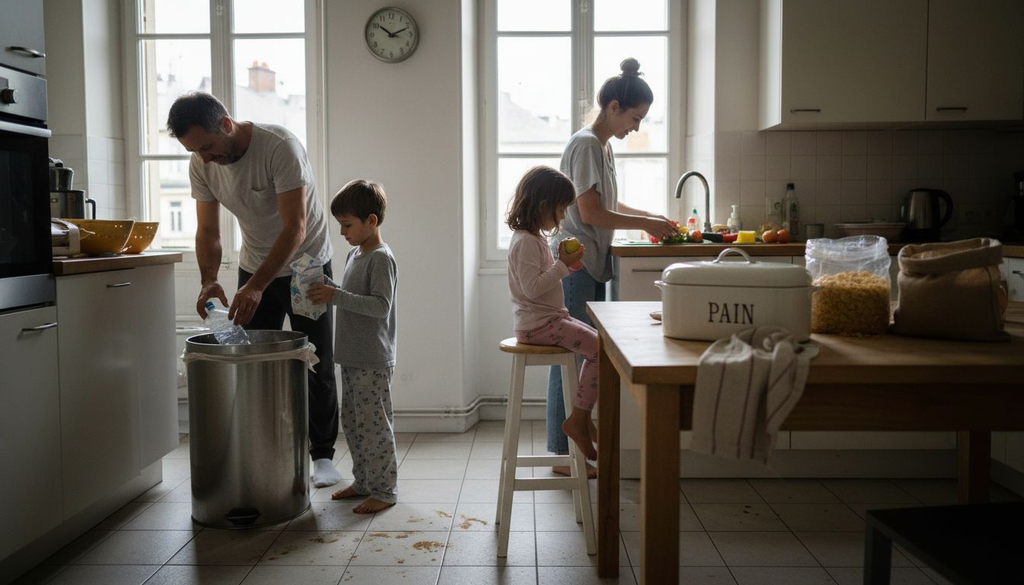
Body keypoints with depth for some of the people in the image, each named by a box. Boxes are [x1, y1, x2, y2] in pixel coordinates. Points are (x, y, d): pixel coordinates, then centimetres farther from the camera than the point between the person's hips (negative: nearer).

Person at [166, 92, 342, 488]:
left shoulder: (280, 147, -27)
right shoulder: (201, 164, -9)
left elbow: (295, 228, -30)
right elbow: (208, 232, -5)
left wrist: (256, 286, -36)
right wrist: (209, 281, -23)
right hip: (255, 267, 5)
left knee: (316, 365, 0)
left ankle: (323, 456, 11)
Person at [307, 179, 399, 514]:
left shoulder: (381, 258, -14)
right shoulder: (354, 255, 14)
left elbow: (381, 305, -23)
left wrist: (336, 296, -25)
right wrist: (327, 288, 6)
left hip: (373, 361, -10)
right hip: (351, 357, 10)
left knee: (373, 424, -3)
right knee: (351, 421, 16)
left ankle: (385, 490, 7)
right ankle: (363, 481, 29)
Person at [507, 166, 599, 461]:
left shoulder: (536, 238, 16)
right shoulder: (526, 242, -17)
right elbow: (532, 288, -25)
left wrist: (566, 264, 10)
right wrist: (562, 265, -19)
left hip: (551, 317, 11)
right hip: (538, 324, -11)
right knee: (600, 350, -17)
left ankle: (583, 415, 13)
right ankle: (578, 420, -7)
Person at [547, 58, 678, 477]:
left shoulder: (603, 146, 17)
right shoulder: (585, 145, -13)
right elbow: (591, 213, -17)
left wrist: (648, 215, 14)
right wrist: (645, 223, -9)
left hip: (593, 262, 10)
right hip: (576, 264, -9)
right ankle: (562, 453, 1)